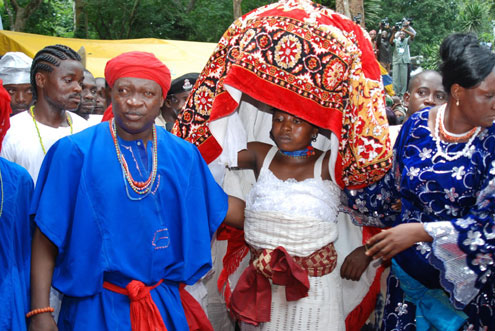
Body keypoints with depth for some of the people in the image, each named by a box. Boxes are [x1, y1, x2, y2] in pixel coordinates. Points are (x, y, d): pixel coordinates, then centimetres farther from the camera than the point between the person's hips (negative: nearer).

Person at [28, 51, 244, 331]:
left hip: (163, 302, 3)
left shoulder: (183, 155, 2)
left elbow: (220, 206, 13)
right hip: (95, 308, -3)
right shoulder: (75, 151, -9)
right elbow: (46, 236, -8)